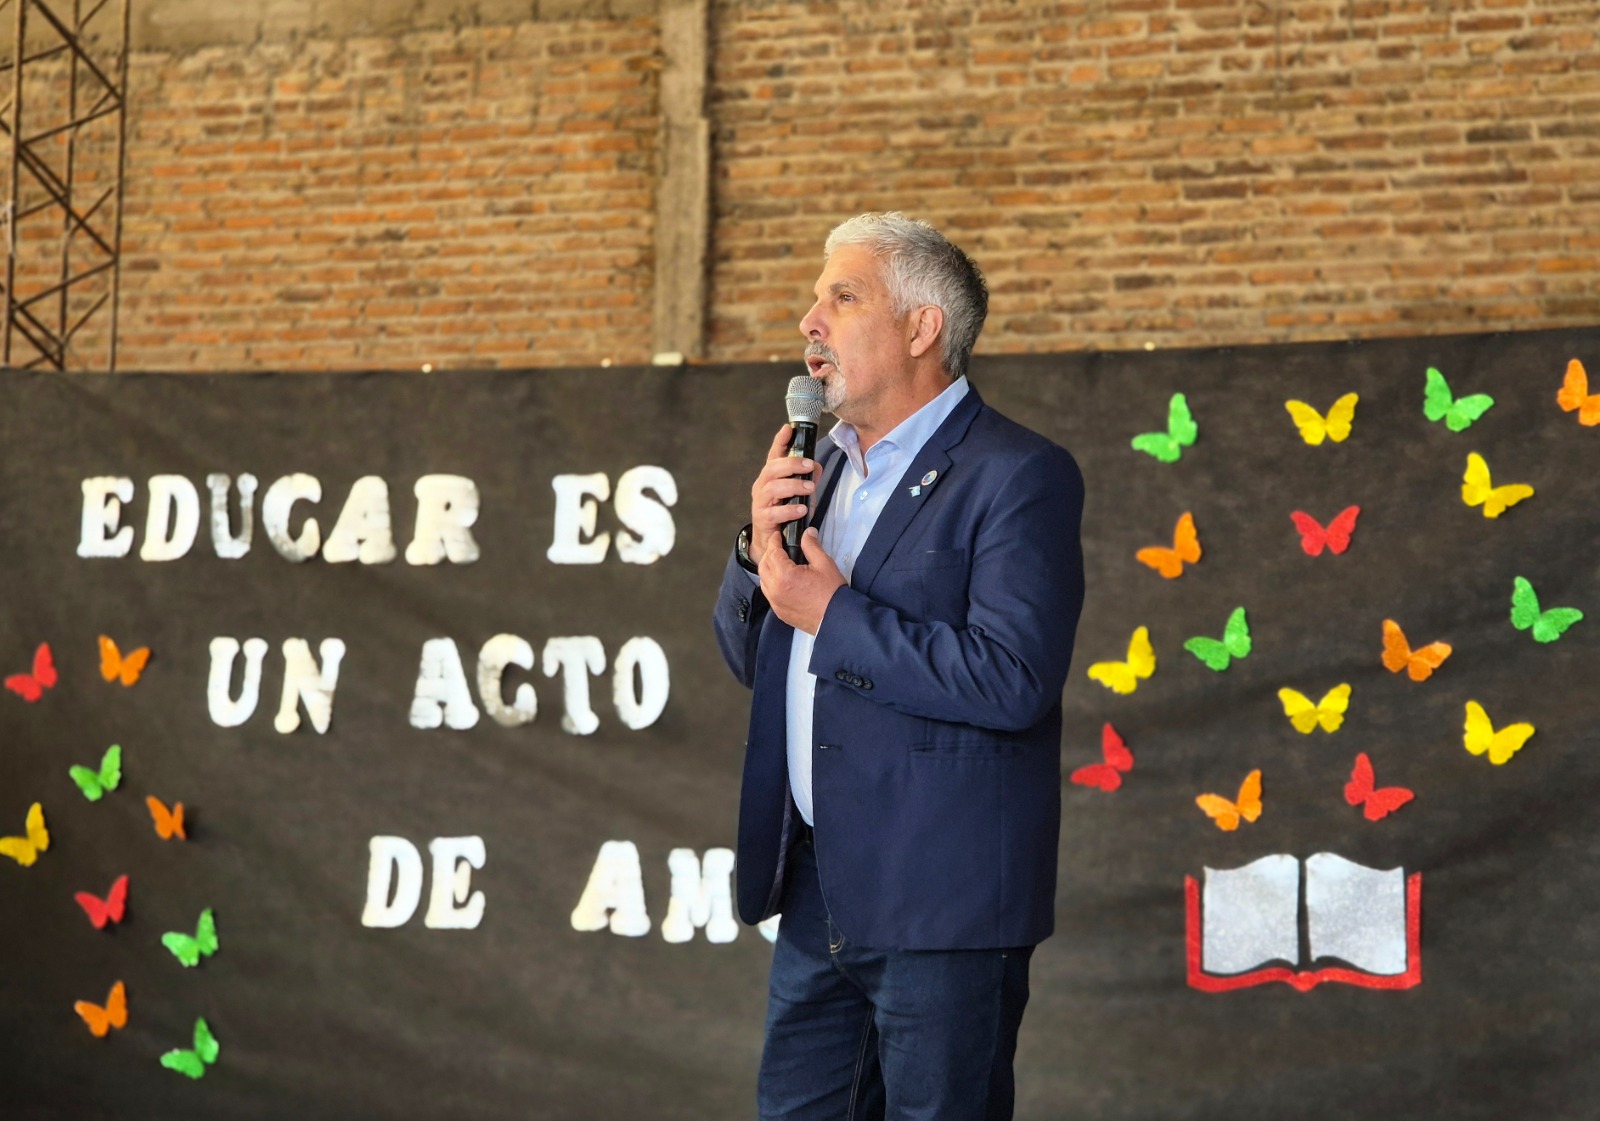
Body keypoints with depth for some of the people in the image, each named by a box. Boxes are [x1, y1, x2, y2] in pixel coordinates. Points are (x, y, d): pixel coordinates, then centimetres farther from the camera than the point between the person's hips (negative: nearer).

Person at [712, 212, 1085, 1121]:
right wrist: (762, 549, -1)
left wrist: (833, 616, -18)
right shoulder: (825, 467, 15)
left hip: (941, 904, -8)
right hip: (819, 891, 8)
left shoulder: (1019, 475, -11)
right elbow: (752, 659, 19)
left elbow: (1012, 678, -23)